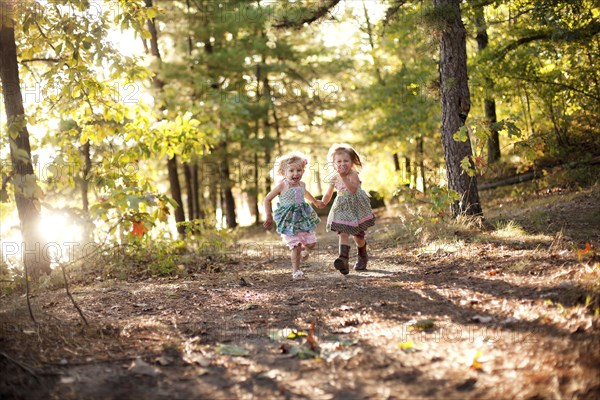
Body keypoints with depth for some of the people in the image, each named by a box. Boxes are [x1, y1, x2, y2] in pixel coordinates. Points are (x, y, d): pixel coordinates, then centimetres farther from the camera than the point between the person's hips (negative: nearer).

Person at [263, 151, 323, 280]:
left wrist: (315, 202, 42)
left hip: (303, 218, 5)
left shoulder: (302, 184, 3)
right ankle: (296, 270, 6)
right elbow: (267, 199, -7)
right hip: (288, 221, -5)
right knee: (296, 246, -9)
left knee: (311, 242, 6)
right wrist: (269, 216, -9)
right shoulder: (282, 186, -15)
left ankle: (303, 249, 42)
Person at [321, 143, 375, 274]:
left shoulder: (353, 174, -17)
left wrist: (344, 177, -43)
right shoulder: (335, 178, 0)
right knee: (343, 233, -15)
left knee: (358, 235, 8)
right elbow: (328, 195, 15)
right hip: (342, 208, 4)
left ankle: (362, 257, 35)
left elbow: (353, 189, -36)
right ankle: (343, 259, -30)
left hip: (356, 207, -3)